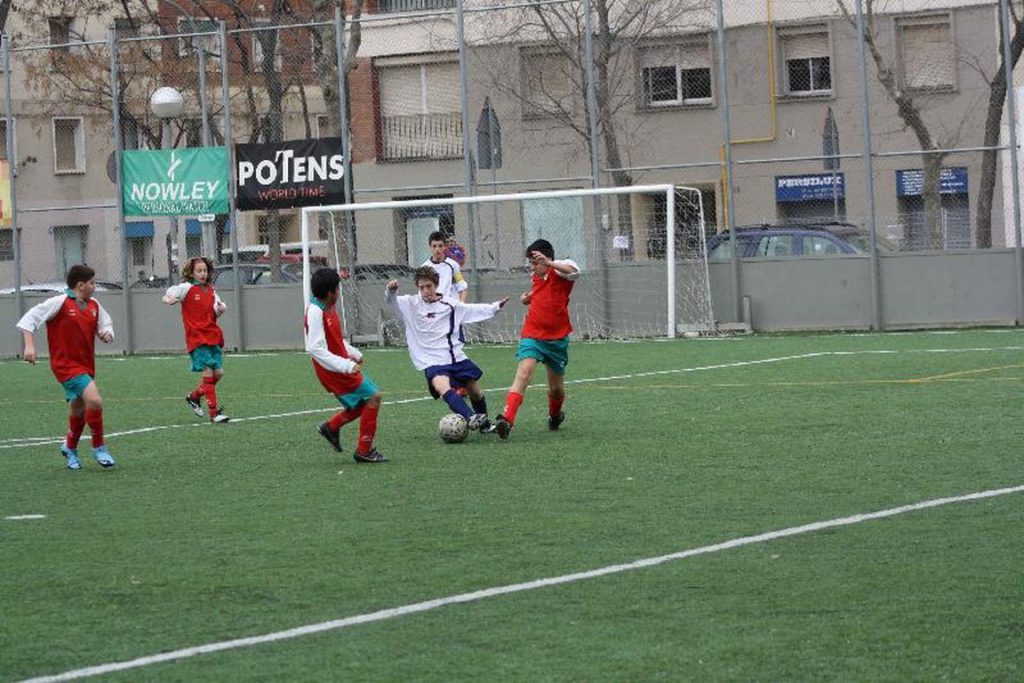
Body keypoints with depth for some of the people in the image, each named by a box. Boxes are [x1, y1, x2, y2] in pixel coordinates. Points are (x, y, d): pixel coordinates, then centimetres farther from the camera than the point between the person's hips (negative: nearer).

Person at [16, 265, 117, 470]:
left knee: (78, 410, 19)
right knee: (94, 400, -22)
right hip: (66, 365, -8)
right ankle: (99, 447, -8)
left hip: (85, 366, 8)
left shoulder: (94, 306, 8)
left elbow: (105, 325, 20)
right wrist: (29, 345, -21)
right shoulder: (60, 303, -11)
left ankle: (70, 448, 43)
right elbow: (30, 318, -11)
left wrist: (107, 334, -4)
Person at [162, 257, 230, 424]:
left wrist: (221, 309, -3)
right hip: (197, 338, -6)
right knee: (208, 373, -12)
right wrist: (169, 299, -34)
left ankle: (194, 396, 28)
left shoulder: (210, 290, 12)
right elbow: (168, 296, -12)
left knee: (218, 373, 4)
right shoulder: (187, 288, -5)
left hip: (213, 337, 6)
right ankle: (214, 413, -10)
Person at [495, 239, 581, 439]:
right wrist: (528, 298, 9)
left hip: (557, 338, -3)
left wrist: (549, 263, -46)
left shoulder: (559, 272, -10)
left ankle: (555, 415, 44)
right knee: (523, 373, -21)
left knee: (556, 388, 12)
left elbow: (574, 271, -35)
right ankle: (507, 418, -33)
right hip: (532, 335, 3)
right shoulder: (535, 277, 9)